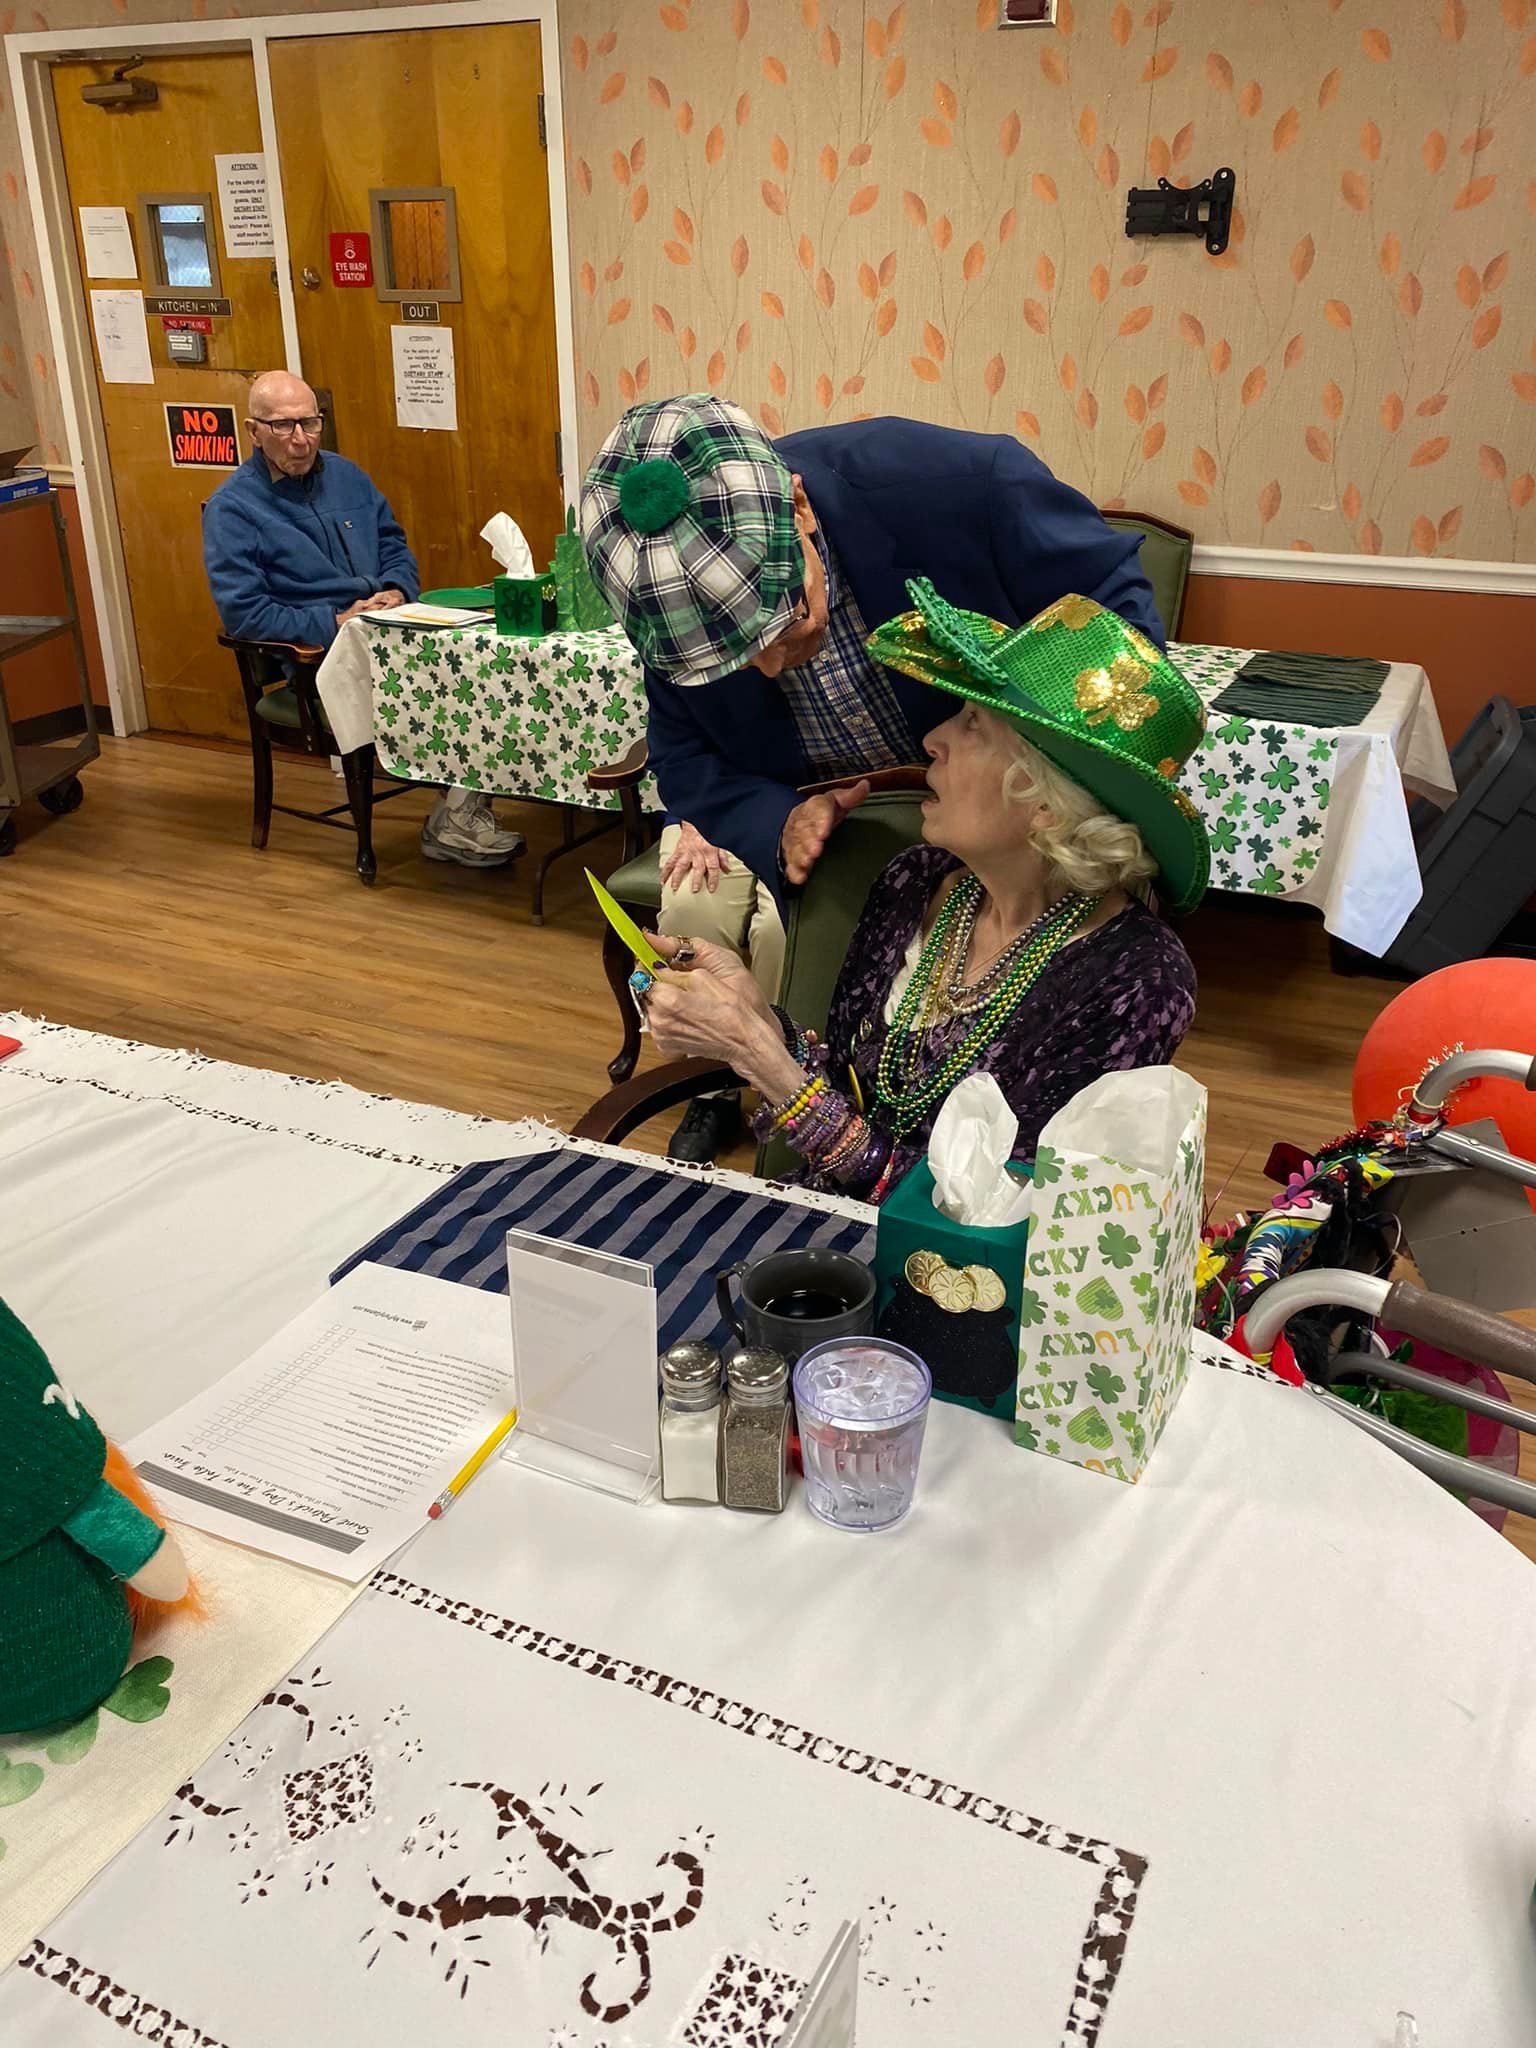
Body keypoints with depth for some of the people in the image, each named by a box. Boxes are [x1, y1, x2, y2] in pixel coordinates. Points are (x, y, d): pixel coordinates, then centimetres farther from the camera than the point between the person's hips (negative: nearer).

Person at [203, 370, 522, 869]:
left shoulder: (345, 475, 16)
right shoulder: (231, 509, -3)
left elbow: (395, 544, 22)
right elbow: (243, 615, -10)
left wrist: (397, 590, -2)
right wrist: (335, 623, -15)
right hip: (317, 658, -6)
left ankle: (457, 816, -23)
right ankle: (453, 821, -16)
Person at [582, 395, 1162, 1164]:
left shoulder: (956, 479, -32)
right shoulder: (670, 597, -21)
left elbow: (1114, 595, -17)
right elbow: (686, 758, -7)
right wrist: (775, 821, -29)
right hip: (789, 802, 3)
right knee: (699, 900, -20)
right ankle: (723, 1090, 10)